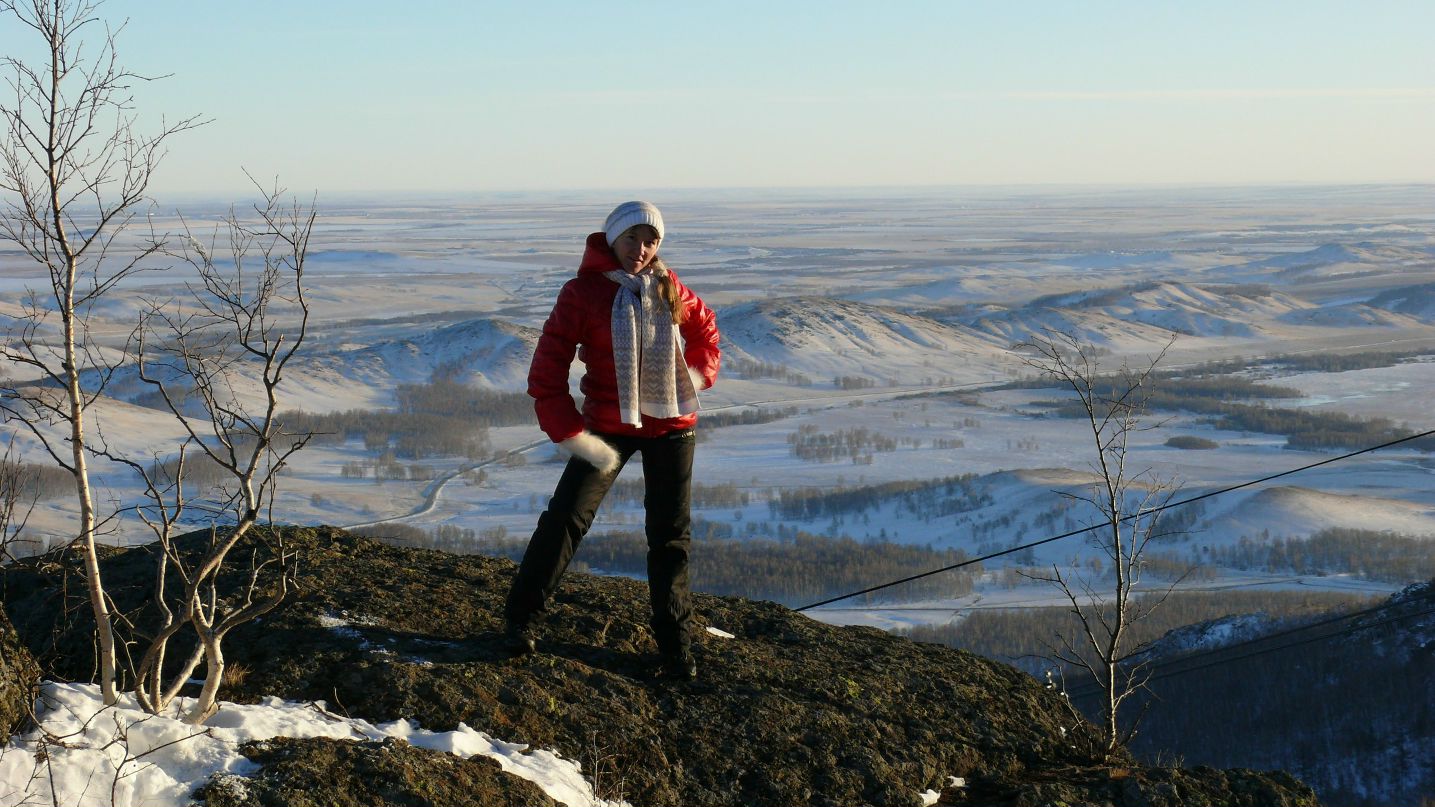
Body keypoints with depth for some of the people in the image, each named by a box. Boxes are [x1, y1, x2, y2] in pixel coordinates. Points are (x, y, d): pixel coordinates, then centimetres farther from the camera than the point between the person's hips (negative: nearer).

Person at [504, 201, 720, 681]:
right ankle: (520, 620, 6)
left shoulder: (668, 288, 2)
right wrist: (570, 434, -18)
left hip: (671, 426, 3)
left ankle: (676, 646, 15)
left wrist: (698, 375, 4)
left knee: (670, 536, 7)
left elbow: (705, 328, 21)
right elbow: (547, 370, -12)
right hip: (608, 428, -3)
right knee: (565, 520, -9)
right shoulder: (584, 293, -10)